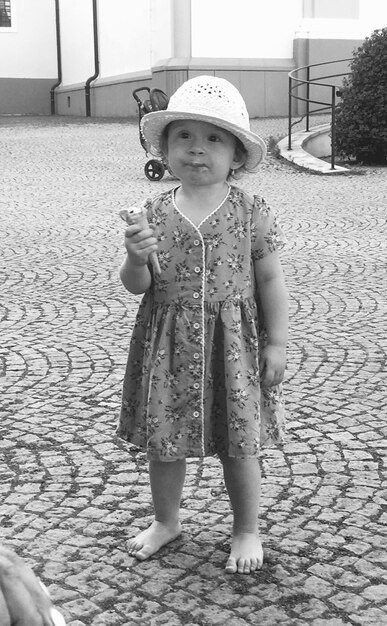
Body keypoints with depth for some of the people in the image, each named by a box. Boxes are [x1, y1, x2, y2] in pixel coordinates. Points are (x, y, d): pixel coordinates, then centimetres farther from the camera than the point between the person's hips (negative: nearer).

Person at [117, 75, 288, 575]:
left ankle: (246, 530, 31)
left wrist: (277, 341, -3)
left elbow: (270, 279, -2)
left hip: (233, 344, -2)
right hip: (168, 346, 2)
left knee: (239, 443, 10)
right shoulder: (154, 214, -3)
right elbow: (136, 286, -2)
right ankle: (166, 520, 38)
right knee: (163, 439, 14)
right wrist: (136, 258, -23)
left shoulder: (252, 214, -7)